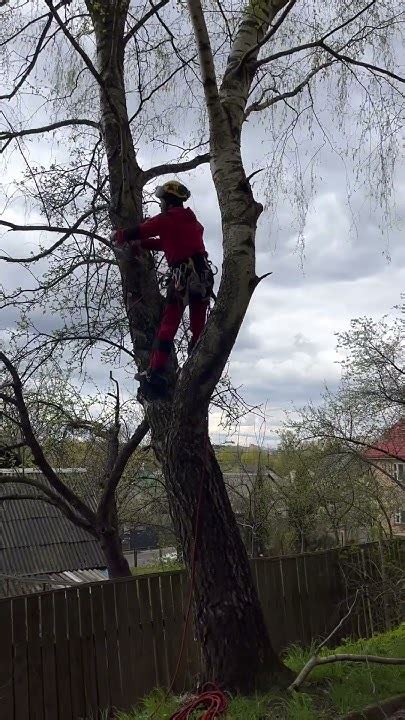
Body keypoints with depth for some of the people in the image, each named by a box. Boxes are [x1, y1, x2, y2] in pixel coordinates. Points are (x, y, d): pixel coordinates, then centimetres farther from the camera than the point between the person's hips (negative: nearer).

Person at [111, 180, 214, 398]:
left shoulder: (166, 219, 1)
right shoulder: (193, 221, 23)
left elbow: (137, 232, 5)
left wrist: (117, 236, 24)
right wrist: (140, 244, 28)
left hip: (183, 276, -7)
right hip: (204, 274, 7)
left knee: (168, 325, -9)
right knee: (198, 327, 10)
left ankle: (155, 374, -15)